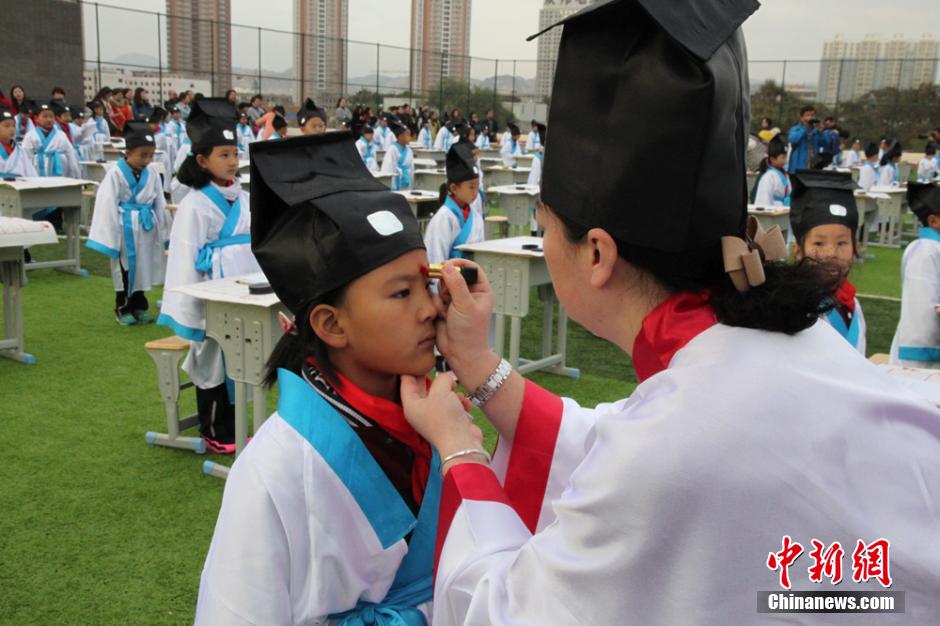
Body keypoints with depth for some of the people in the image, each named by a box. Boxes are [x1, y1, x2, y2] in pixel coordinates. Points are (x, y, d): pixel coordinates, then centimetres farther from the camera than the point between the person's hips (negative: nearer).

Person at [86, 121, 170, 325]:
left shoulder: (152, 173, -1)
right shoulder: (115, 174, -15)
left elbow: (160, 204, 6)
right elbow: (108, 207, -12)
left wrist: (164, 232, 8)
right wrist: (110, 238, -12)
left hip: (146, 227, 5)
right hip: (126, 227, -4)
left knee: (144, 267, 13)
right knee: (125, 269, 5)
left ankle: (139, 306, 26)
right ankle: (122, 309, 18)